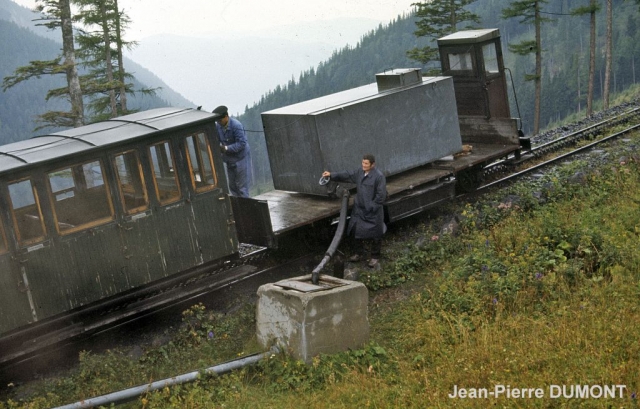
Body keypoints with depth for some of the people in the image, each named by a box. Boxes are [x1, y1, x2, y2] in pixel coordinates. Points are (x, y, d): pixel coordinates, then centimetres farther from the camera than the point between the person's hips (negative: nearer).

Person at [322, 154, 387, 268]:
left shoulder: (379, 176, -19)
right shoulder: (360, 172, 2)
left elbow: (381, 195, -18)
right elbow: (347, 176, 9)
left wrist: (372, 207, -15)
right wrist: (332, 175, 2)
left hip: (373, 212, -7)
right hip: (360, 209, 7)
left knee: (374, 235, 7)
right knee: (360, 232, 17)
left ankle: (375, 256, 22)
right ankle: (360, 253, 33)